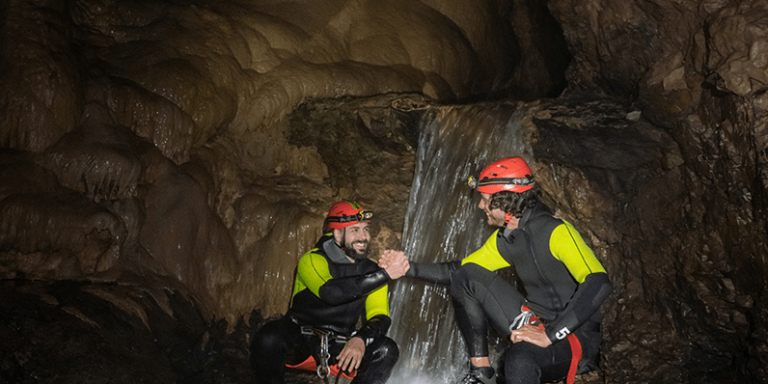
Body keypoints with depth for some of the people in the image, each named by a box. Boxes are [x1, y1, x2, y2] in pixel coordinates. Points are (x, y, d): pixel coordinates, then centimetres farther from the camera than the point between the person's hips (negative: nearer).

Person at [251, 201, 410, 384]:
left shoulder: (372, 271, 2)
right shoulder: (312, 260, -13)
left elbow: (380, 317, -5)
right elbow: (331, 292, -34)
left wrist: (361, 340, -29)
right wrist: (386, 275, -33)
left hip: (339, 345, 3)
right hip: (299, 337, -3)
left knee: (387, 350, -21)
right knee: (268, 338, -33)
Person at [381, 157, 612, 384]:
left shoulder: (557, 232, -20)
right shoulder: (503, 240, 6)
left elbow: (598, 283, -32)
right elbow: (457, 271, 17)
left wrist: (549, 336, -32)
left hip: (576, 336, -8)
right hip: (533, 324, 8)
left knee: (520, 361, -42)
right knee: (466, 275, -5)